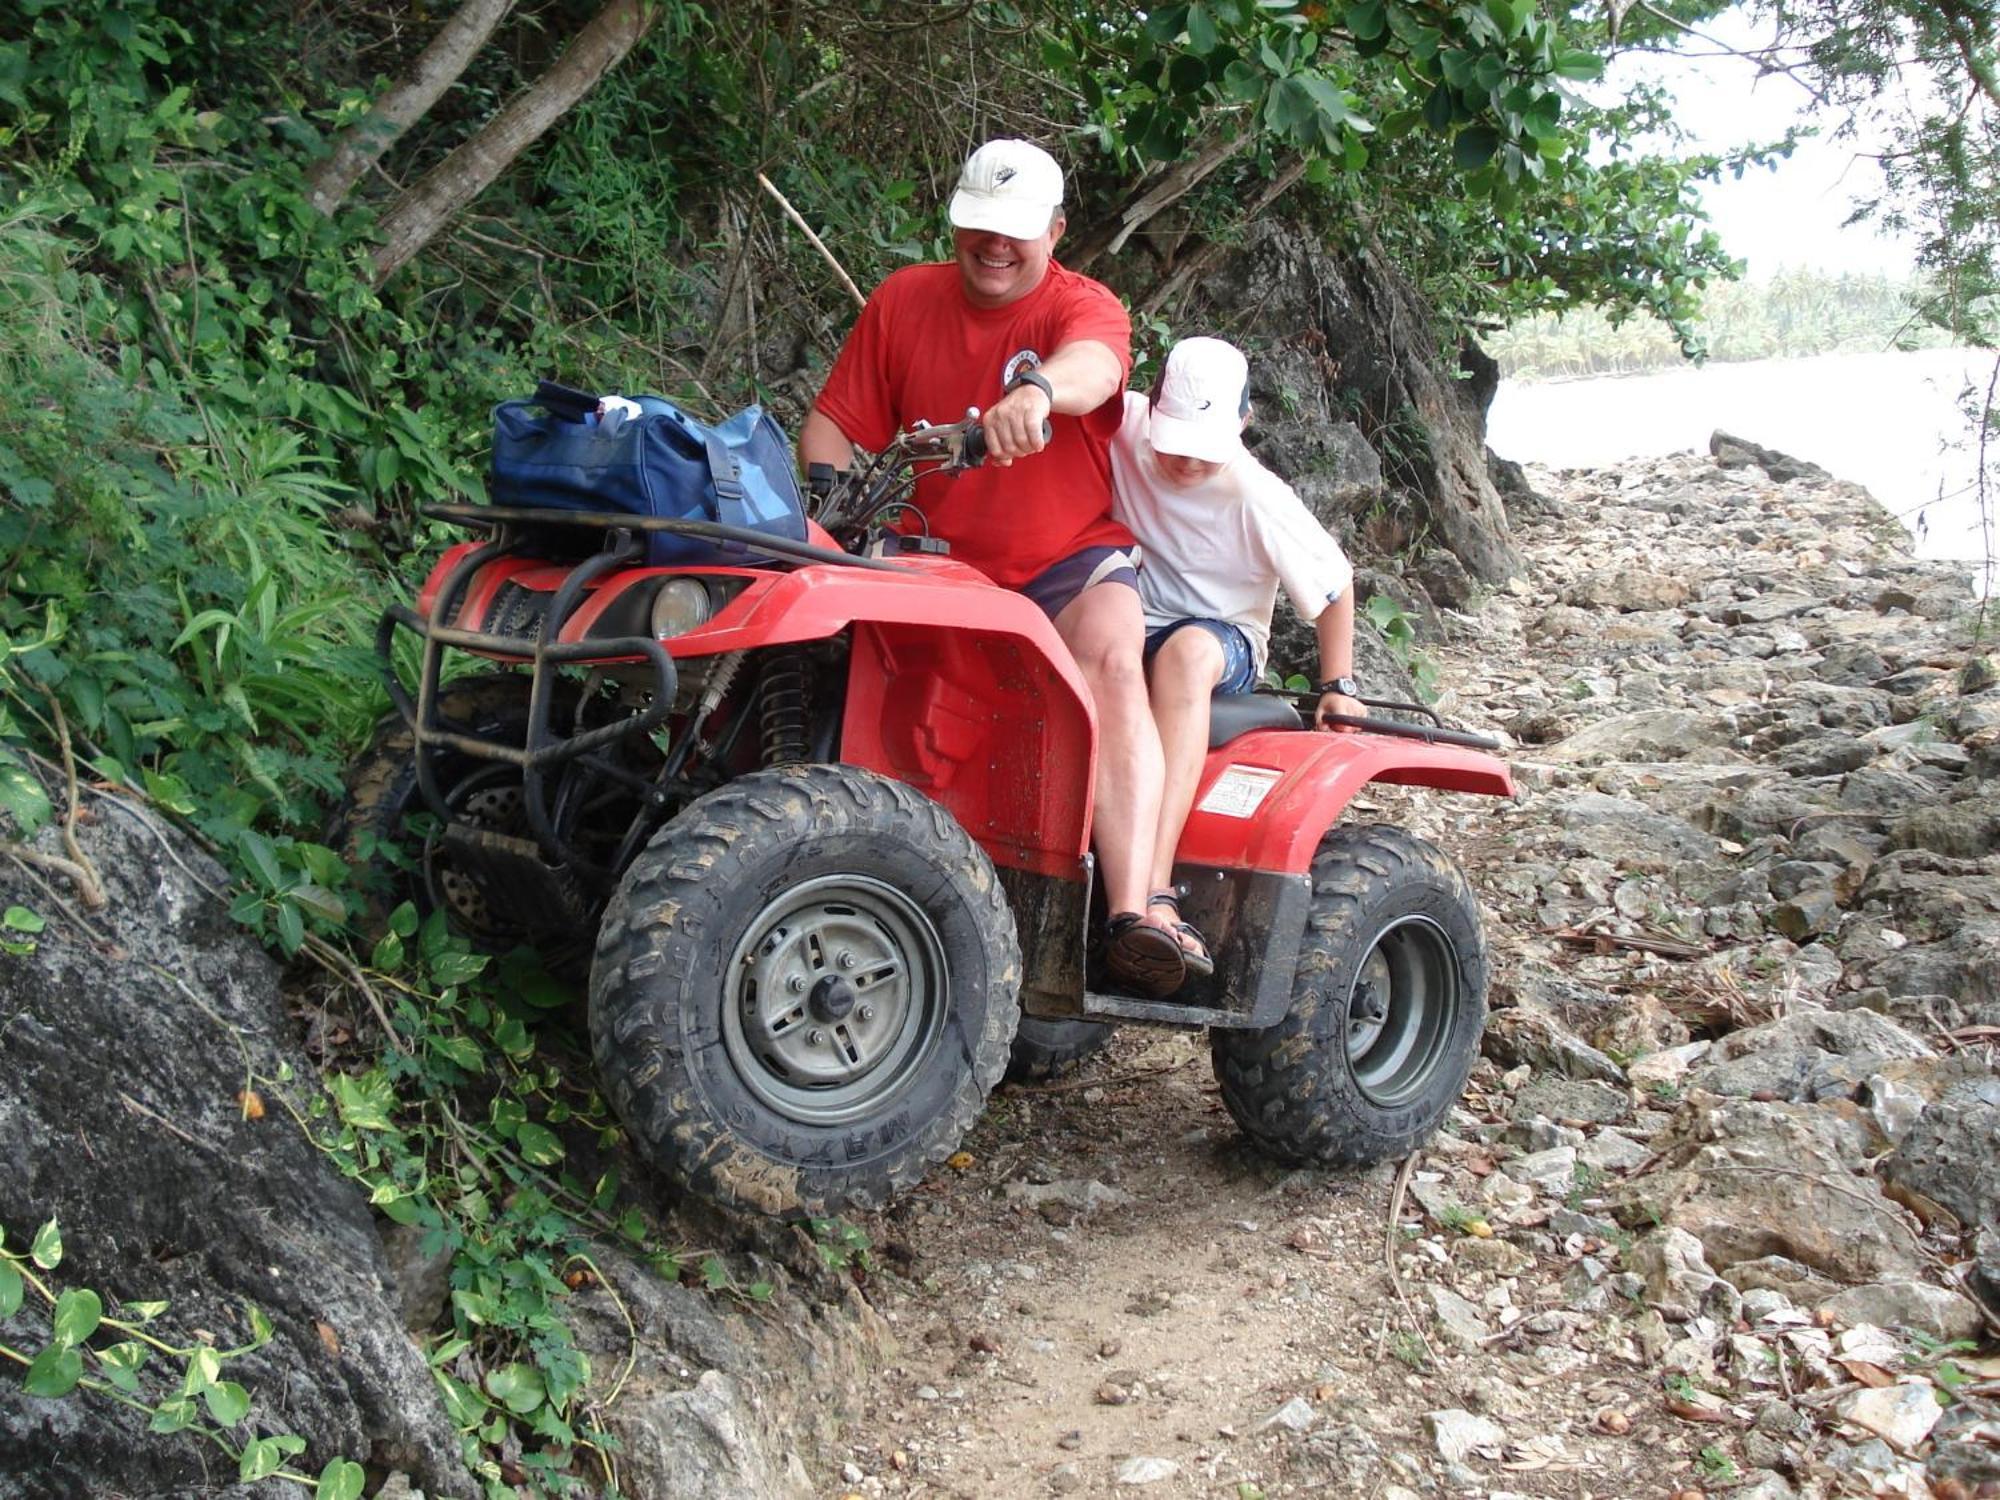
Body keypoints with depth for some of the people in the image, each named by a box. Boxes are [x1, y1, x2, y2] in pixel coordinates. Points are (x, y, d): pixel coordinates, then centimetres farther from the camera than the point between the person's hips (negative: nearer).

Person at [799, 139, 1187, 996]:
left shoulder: (1086, 308, -3)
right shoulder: (903, 300, 9)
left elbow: (1093, 366, -29)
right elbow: (834, 423, 7)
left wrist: (1038, 391, -53)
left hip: (1068, 561, -3)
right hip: (937, 566, 3)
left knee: (1112, 658, -32)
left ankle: (1132, 912, -43)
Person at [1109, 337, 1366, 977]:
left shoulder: (1258, 499, -12)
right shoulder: (1126, 428, -8)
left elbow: (1335, 582, 1)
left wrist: (1339, 686, 2)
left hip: (1227, 644, -3)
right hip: (1132, 628, 3)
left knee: (1187, 650, -41)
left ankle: (1155, 893, -54)